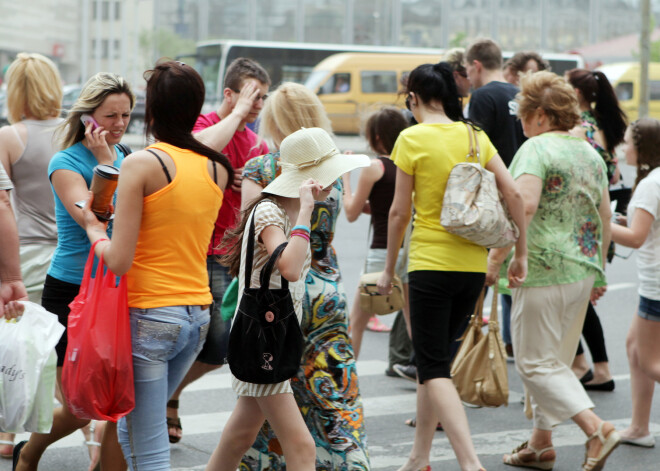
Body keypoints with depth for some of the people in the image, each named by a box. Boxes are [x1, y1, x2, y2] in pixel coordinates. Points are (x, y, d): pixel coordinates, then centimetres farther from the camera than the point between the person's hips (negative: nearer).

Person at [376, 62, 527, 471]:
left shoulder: (412, 138, -8)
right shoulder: (475, 135, 6)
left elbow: (400, 211, -7)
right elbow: (514, 194, 1)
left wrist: (390, 269, 4)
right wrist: (521, 252, 9)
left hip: (430, 264, -6)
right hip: (474, 264, 6)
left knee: (434, 369, -2)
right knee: (436, 358, 19)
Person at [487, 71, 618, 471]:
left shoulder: (536, 149, -13)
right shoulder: (591, 153, 11)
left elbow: (525, 204, -28)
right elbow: (605, 218, 15)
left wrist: (497, 257, -22)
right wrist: (598, 271, 23)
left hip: (543, 271, -8)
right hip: (582, 270, 8)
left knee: (536, 363, 0)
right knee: (557, 361, 17)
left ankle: (597, 429, -12)